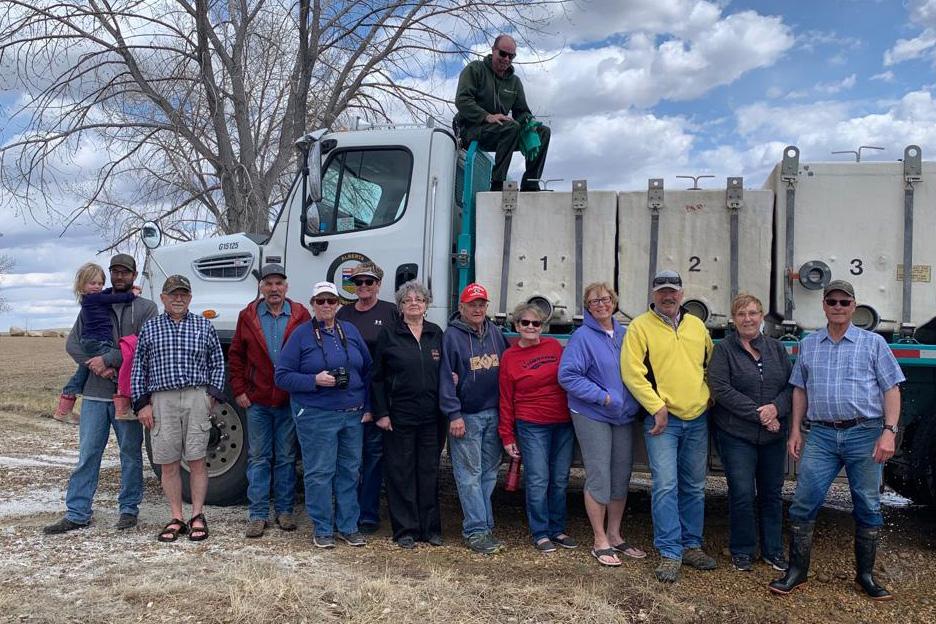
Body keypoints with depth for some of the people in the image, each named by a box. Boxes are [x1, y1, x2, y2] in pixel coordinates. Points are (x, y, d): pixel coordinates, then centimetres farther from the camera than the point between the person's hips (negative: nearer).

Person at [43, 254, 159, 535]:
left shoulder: (146, 308, 2)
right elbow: (72, 343, 6)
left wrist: (107, 360, -15)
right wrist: (94, 364, -10)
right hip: (94, 394, 2)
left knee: (131, 453, 7)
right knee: (87, 454, 4)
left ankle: (129, 509, 18)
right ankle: (77, 513, 10)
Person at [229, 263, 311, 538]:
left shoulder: (300, 315, 0)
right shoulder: (248, 316, 4)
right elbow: (235, 355, 8)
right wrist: (239, 390, 1)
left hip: (290, 402, -1)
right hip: (257, 401, 1)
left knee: (286, 458, 9)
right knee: (258, 458, 5)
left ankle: (284, 510, 19)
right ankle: (257, 515, 12)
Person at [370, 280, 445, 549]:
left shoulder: (436, 334, 9)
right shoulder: (389, 334, 0)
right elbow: (377, 377, -1)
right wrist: (381, 413, -6)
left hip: (430, 416, 3)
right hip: (399, 415, -3)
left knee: (429, 471, 8)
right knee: (401, 473, 3)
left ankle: (430, 528, 19)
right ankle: (405, 530, 13)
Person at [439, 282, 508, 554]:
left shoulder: (495, 332, 11)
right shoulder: (452, 335, -5)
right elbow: (446, 377, -8)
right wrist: (454, 414, -13)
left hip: (493, 414, 5)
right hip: (466, 416, -5)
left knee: (489, 472, 9)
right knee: (470, 475, -3)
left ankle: (485, 526, 17)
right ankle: (476, 531, 1)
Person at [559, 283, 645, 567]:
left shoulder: (624, 335, 9)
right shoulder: (582, 337, -10)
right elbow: (567, 375, -16)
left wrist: (634, 400, 3)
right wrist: (603, 397, -18)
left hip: (624, 416, 6)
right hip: (592, 416, -6)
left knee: (621, 477, 11)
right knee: (599, 478, -2)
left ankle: (614, 535, 26)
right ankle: (600, 541, 11)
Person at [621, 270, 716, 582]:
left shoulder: (697, 326, 12)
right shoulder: (640, 326, -4)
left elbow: (711, 365, 22)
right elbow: (631, 372, -11)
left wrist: (709, 398, 9)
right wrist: (656, 406, -14)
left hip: (697, 418, 5)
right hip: (662, 419, -5)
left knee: (694, 486, 12)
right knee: (665, 486, -10)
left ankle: (692, 546, 24)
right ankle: (669, 553, -2)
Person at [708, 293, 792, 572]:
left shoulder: (776, 348, 10)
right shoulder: (723, 349, -3)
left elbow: (792, 385, 6)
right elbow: (721, 390, -13)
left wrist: (776, 407, -14)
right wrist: (758, 414, -16)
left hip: (774, 435, 4)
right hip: (737, 435, -4)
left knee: (772, 493, 12)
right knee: (742, 494, -2)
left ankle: (773, 549, 26)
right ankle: (742, 551, 14)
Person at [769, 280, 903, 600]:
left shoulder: (873, 343, 5)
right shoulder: (808, 345, 12)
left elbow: (891, 389, 1)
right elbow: (800, 390, 16)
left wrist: (889, 431, -9)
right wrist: (795, 430, 8)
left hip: (864, 434, -1)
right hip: (821, 435, 2)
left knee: (868, 507, 6)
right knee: (803, 504, -2)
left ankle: (865, 575, 21)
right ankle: (796, 571, 9)